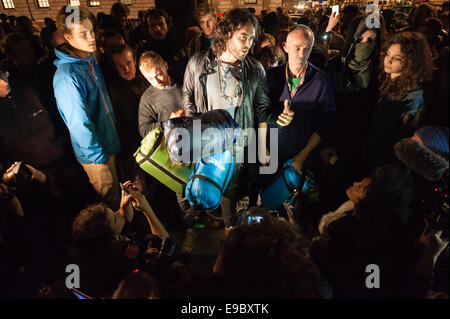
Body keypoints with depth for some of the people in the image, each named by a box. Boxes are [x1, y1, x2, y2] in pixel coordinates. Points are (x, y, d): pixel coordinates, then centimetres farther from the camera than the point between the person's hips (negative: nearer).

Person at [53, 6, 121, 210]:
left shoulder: (90, 61, 4)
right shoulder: (67, 76, -26)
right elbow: (79, 124, -25)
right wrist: (99, 155, -16)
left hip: (107, 145, 8)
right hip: (95, 154, -8)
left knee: (113, 195, 24)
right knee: (111, 202, 10)